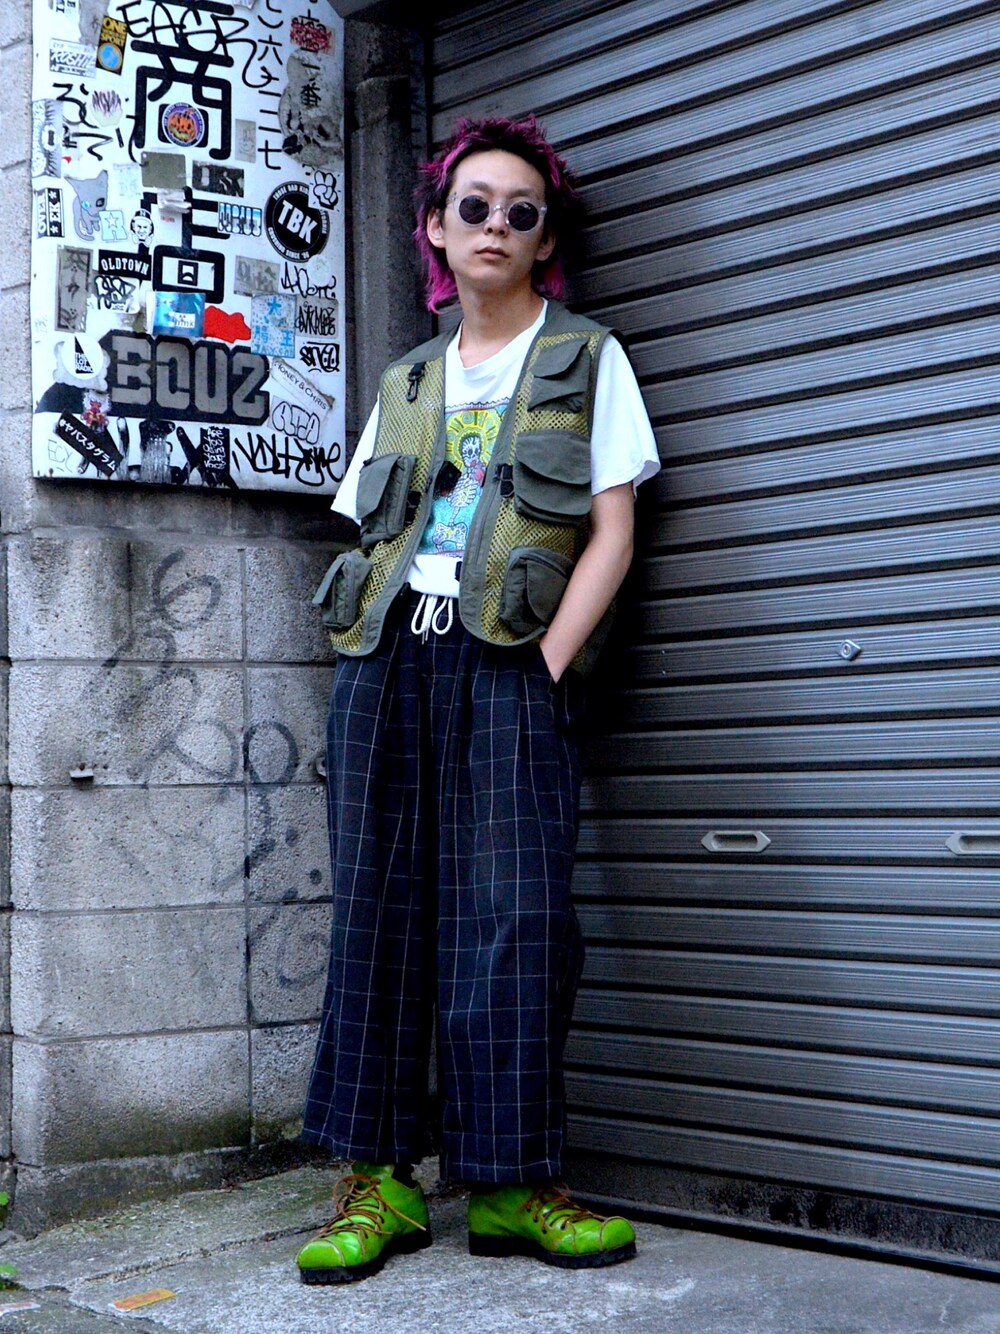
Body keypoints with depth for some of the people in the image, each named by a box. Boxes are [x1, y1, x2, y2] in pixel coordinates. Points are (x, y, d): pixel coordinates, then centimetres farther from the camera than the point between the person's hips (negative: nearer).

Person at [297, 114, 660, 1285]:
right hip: (387, 659, 4)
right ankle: (377, 1178, 5)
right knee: (379, 908, 0)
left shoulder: (586, 359, 11)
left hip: (508, 665, -3)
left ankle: (510, 1185, -2)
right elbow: (369, 532, 18)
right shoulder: (406, 382, 22)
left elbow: (611, 533, 2)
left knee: (512, 913, -9)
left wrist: (545, 665, -10)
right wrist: (373, 665, 2)